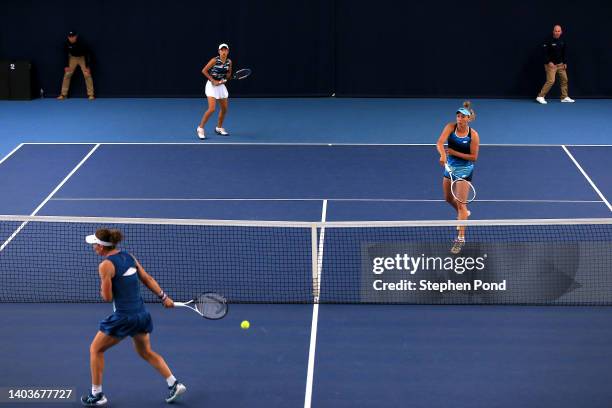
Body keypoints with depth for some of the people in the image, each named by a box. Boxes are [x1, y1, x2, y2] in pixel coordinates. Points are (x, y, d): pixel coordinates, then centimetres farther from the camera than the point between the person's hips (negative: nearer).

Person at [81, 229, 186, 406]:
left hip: (124, 317, -7)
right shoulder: (129, 257, 6)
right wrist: (164, 297, 17)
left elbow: (107, 297, -12)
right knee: (146, 352, 26)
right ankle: (174, 384, 16)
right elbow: (147, 279, 11)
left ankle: (96, 395, 16)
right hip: (142, 314, 7)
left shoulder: (106, 265, -15)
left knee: (95, 349, 13)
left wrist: (102, 287, 8)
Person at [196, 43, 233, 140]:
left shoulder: (229, 62, 1)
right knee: (211, 109, -17)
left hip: (221, 85, 7)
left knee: (224, 108, 10)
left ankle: (219, 128, 30)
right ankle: (200, 128, -2)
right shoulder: (214, 60, -16)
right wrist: (213, 81, -17)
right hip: (211, 85, -7)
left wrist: (225, 79, -4)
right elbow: (204, 71, -14)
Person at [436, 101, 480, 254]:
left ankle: (461, 238, -5)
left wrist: (455, 153, -21)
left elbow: (474, 157, -13)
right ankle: (463, 214, 53)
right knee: (448, 198, 21)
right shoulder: (450, 127, -10)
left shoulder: (473, 135, -16)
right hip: (450, 167, 5)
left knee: (460, 203, -9)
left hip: (464, 169, -5)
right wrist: (443, 155, -44)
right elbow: (440, 143, -24)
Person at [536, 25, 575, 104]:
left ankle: (564, 97, 19)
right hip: (550, 64, -7)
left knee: (564, 79, 8)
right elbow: (544, 53, -15)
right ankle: (541, 96, -7)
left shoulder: (563, 41, 5)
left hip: (560, 64, 7)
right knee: (550, 81, -15)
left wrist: (565, 63, 5)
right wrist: (549, 62, -21)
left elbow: (565, 53, 12)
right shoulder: (548, 41, -13)